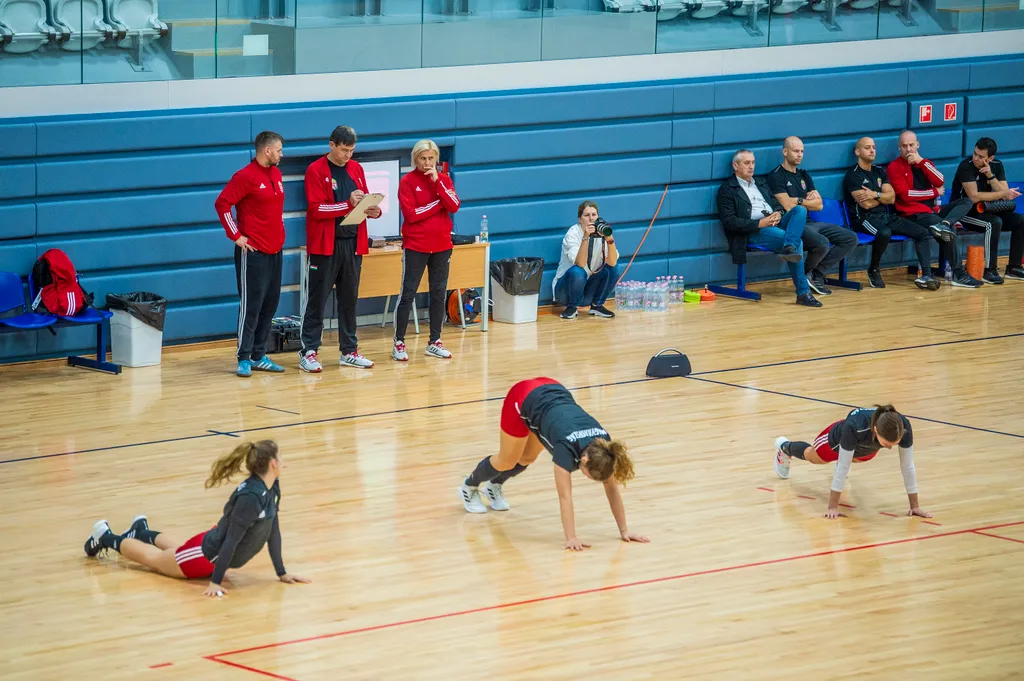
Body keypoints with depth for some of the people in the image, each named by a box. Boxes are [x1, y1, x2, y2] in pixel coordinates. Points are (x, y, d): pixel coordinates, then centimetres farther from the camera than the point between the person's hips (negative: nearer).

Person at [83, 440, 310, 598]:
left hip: (219, 550, 8)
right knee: (154, 558, 19)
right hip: (207, 555, -8)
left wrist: (282, 573, -3)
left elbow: (273, 531, -3)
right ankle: (106, 538, 40)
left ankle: (142, 532, 63)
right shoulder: (250, 497, -39)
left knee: (180, 550, 40)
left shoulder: (272, 487, -11)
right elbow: (231, 540, -35)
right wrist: (215, 582, -32)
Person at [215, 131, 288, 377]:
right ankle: (244, 359, -3)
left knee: (269, 306, 9)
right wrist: (236, 236, -14)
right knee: (251, 306, -7)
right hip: (253, 252, -8)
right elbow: (222, 204, -15)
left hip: (275, 251, 8)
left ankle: (259, 356, 15)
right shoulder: (246, 177, -12)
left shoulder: (276, 174, 12)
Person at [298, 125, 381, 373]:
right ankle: (308, 351, 0)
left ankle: (349, 351, 17)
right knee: (317, 299, -3)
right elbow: (316, 209, -15)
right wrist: (349, 204, -23)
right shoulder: (316, 171, -7)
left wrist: (373, 210, -6)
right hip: (325, 244, -6)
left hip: (352, 243, 6)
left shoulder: (356, 169, 11)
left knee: (349, 299, 11)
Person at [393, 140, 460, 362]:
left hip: (441, 245, 4)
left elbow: (454, 206, -8)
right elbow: (410, 214, -15)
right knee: (408, 294, -3)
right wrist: (438, 204, -11)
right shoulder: (407, 181, -5)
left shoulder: (443, 179, 6)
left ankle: (435, 342, 16)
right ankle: (399, 343, 2)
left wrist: (437, 181, -14)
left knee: (439, 294, 8)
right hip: (415, 246, -4)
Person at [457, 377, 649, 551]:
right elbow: (565, 496, -41)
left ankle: (494, 487, 46)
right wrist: (571, 538, -46)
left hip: (553, 394, 5)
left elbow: (612, 488, -18)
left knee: (527, 459, 17)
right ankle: (469, 488, 37)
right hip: (523, 399, -5)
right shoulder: (567, 447, -39)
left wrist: (624, 531, -18)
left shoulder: (603, 446, -26)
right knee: (507, 461, 10)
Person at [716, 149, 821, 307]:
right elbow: (729, 221, -7)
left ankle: (789, 248, -47)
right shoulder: (727, 189, 5)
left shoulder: (761, 183, 28)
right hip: (753, 232, -6)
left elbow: (777, 204, 25)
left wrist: (778, 214, -4)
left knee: (800, 210, -27)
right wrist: (760, 223, -18)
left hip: (775, 223, 6)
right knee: (797, 242, -31)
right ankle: (803, 293, -33)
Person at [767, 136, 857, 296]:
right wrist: (808, 200, 0)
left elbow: (819, 205, 13)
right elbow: (788, 206, -16)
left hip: (811, 223, 8)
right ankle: (805, 274, -4)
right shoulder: (776, 176, -5)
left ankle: (816, 275, -5)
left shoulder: (804, 175, 19)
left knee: (851, 239, -5)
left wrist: (798, 201, -4)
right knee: (822, 243, -35)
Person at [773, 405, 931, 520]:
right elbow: (843, 467, -41)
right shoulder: (854, 427, -49)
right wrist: (833, 507, -39)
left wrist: (915, 505, -28)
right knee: (812, 456, 31)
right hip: (837, 441, -2)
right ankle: (784, 447, 63)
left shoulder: (903, 428, -42)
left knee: (853, 459, 37)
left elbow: (908, 467, -32)